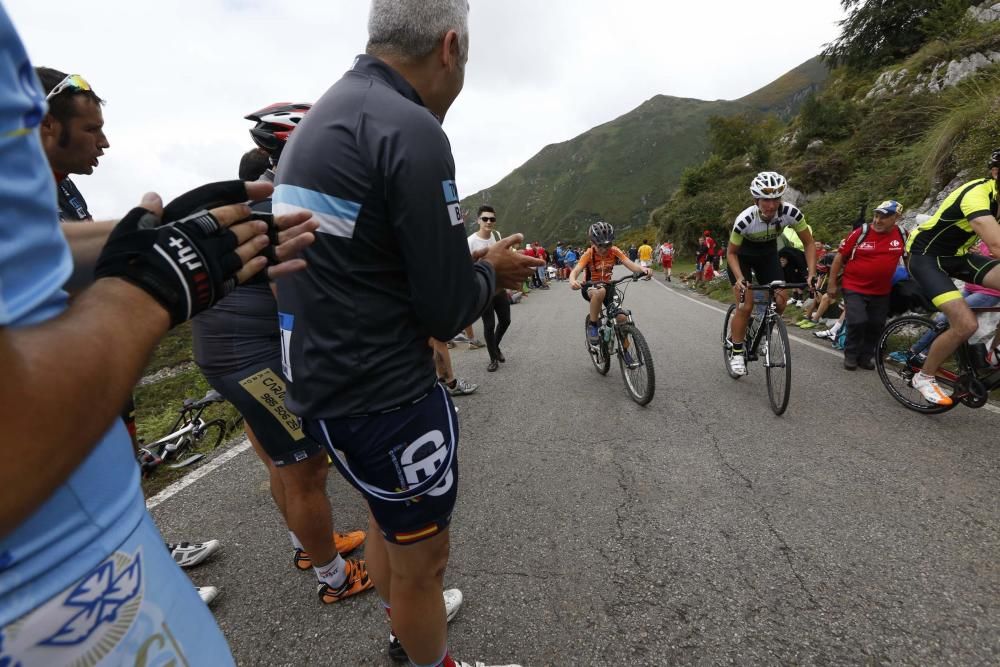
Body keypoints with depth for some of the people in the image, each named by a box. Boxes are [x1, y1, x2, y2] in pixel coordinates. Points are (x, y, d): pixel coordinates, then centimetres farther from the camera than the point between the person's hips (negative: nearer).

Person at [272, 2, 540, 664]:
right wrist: (492, 272, 0)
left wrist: (471, 259, 14)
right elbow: (447, 311, -20)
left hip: (323, 380, 10)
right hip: (384, 394, -10)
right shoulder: (411, 129, -20)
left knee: (389, 521, 31)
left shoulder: (321, 116, 10)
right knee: (422, 556, 15)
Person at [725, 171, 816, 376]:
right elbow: (731, 252, -19)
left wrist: (811, 274, -24)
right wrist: (740, 279, -33)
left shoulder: (791, 213, -26)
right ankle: (737, 352, 4)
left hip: (768, 254, 4)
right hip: (742, 256, -3)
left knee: (780, 302, -8)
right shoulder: (745, 220, -33)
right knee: (745, 305, -13)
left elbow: (809, 243, -14)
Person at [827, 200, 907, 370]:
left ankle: (866, 356, 26)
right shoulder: (861, 233, -11)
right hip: (854, 288, -4)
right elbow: (840, 256, -5)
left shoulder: (902, 236, -2)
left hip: (881, 291, 4)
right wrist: (832, 284, -5)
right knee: (857, 322, -14)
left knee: (876, 325, 7)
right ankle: (851, 355, 7)